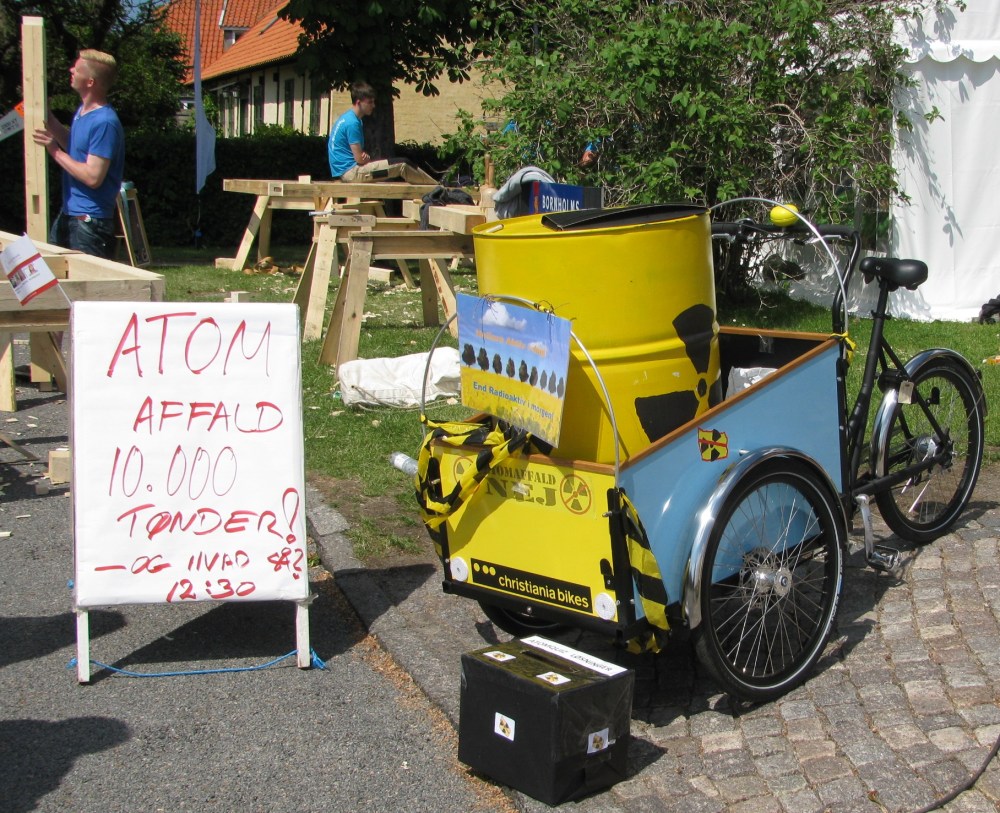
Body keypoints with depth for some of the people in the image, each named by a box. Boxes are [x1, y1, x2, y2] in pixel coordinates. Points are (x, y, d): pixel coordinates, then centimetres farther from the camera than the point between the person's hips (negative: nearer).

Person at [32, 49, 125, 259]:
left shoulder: (104, 122, -21)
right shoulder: (82, 110, 8)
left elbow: (93, 177, -24)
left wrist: (55, 151, -16)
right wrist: (48, 117, 15)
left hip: (90, 220, -10)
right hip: (68, 213, 10)